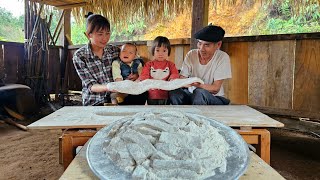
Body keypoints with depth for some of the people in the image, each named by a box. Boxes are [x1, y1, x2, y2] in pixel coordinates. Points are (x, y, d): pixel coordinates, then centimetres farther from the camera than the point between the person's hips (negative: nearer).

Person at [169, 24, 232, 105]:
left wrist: (195, 84, -32)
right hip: (192, 95, 2)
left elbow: (215, 89, -16)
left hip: (214, 98, -2)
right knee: (174, 92, -27)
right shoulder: (191, 55, -4)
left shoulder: (222, 57, -12)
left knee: (200, 93, -34)